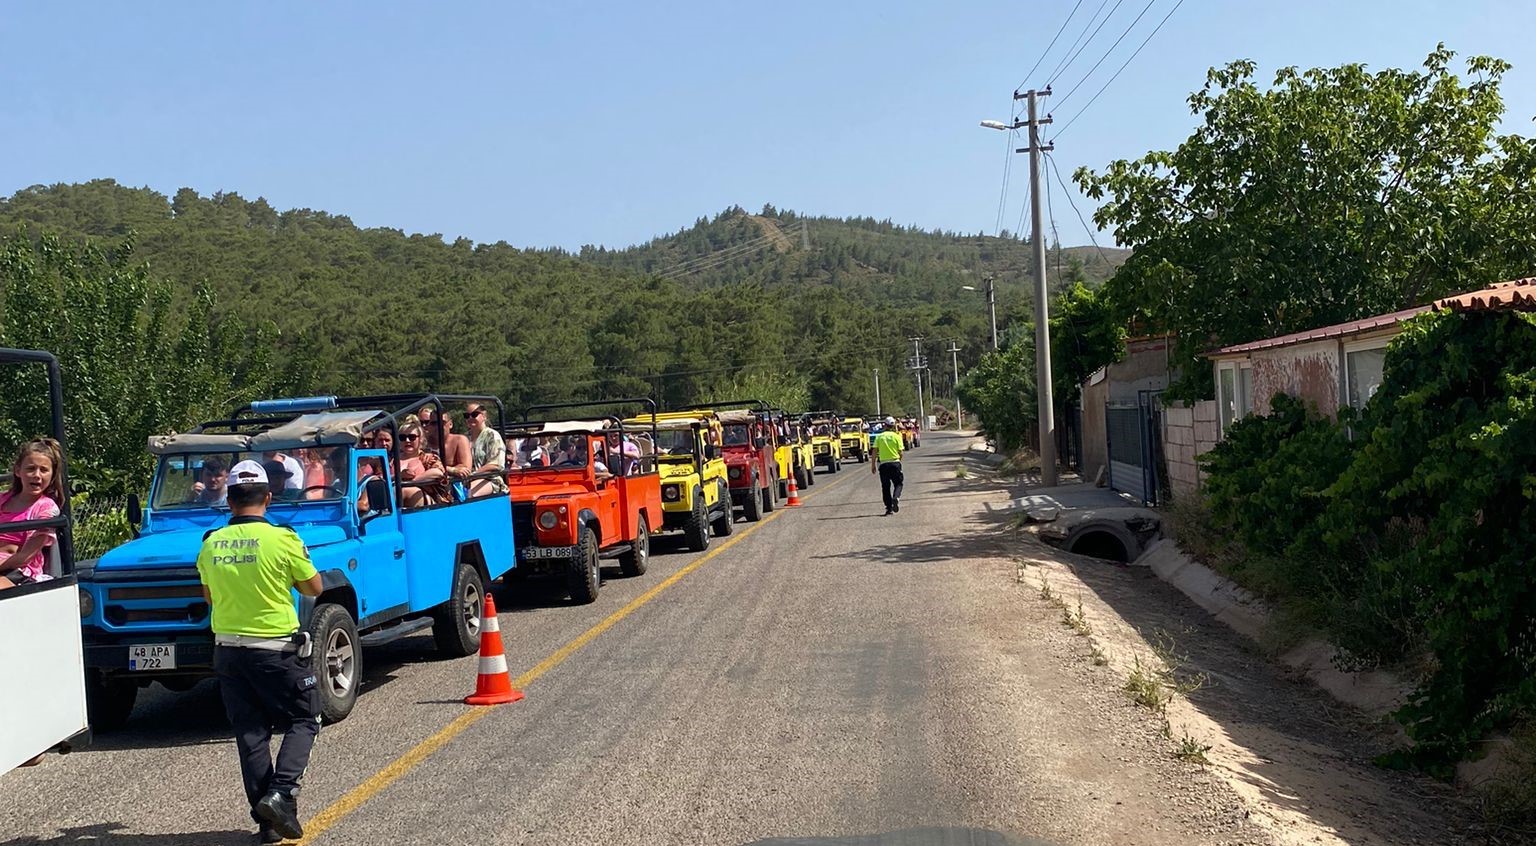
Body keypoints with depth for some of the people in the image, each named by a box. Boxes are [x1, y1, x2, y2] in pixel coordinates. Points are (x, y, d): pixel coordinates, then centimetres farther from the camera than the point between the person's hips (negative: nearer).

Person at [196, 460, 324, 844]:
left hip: (228, 650, 4)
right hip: (277, 650, -4)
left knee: (251, 733, 11)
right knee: (303, 721, 11)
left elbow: (209, 596, 14)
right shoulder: (281, 539, -14)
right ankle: (280, 791, -9)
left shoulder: (211, 544, 0)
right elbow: (313, 588, -2)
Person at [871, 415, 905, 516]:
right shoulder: (896, 436, -1)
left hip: (883, 463, 1)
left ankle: (889, 508, 5)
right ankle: (896, 497, -20)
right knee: (898, 484, 11)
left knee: (885, 486, 8)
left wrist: (873, 464, 2)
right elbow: (900, 452, -3)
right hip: (895, 462, -1)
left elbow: (875, 451, -3)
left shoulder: (879, 437, 2)